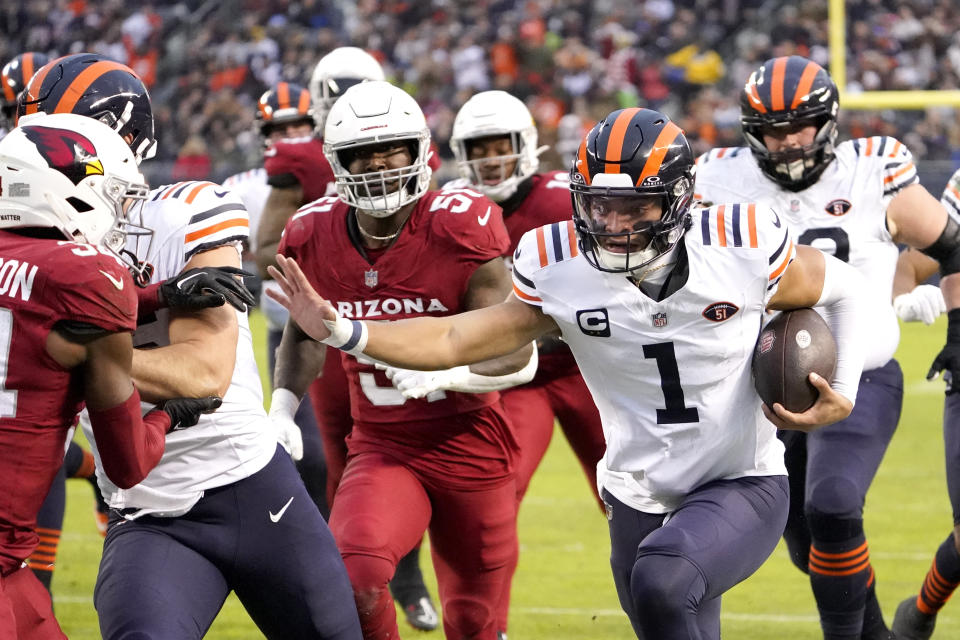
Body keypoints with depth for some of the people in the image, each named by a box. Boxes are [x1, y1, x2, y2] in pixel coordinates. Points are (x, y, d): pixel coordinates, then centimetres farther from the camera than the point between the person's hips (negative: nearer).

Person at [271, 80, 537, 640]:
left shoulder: (460, 230, -16)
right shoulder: (315, 240, -4)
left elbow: (519, 355, -15)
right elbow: (304, 335, 17)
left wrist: (447, 371, -34)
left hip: (469, 445, -1)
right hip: (383, 451, 1)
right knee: (354, 577, -29)